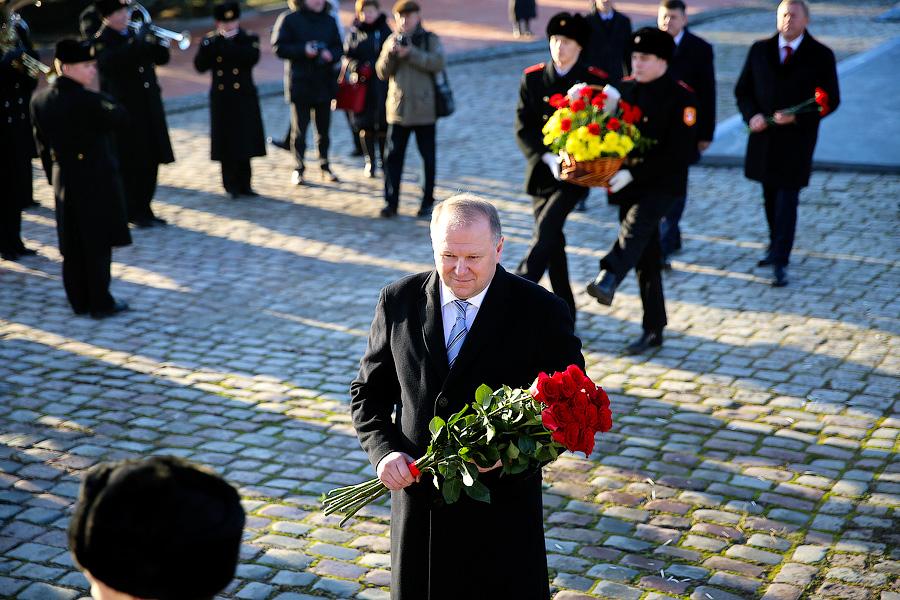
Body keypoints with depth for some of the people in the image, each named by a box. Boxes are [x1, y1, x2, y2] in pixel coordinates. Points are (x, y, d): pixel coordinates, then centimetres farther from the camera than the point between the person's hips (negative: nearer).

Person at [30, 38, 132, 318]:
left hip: (64, 180, 7)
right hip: (96, 181, -7)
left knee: (72, 246, 13)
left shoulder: (39, 100, 1)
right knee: (98, 245, 4)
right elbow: (120, 117, -19)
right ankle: (101, 303, 10)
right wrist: (103, 98, -11)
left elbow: (43, 144, 9)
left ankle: (79, 301, 22)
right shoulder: (87, 100, -22)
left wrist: (54, 177, 18)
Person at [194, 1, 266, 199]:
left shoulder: (249, 39, 2)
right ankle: (231, 184, 11)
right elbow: (200, 66, -7)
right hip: (221, 100, 0)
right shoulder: (209, 41, 5)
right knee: (226, 145, 1)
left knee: (244, 143, 2)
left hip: (244, 99, 0)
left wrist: (229, 42, -17)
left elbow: (252, 58, -18)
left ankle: (244, 184, 12)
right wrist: (210, 43, -19)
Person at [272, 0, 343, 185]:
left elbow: (338, 47, 10)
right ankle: (299, 168, 11)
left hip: (324, 84, 4)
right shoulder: (288, 19, -4)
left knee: (324, 127, 10)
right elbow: (279, 47, -8)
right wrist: (303, 50, -20)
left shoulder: (329, 21, 9)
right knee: (299, 128, 2)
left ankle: (324, 166, 22)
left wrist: (331, 54, -13)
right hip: (300, 84, -3)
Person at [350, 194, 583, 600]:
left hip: (503, 508, -2)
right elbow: (369, 393, 7)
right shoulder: (399, 301, -1)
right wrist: (384, 451, -12)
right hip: (418, 500, 3)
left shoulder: (542, 313, -9)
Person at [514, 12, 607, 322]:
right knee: (552, 240, 9)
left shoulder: (595, 81, -2)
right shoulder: (532, 78, 3)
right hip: (541, 171, 3)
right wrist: (547, 157, -15)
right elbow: (522, 128, 0)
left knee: (546, 227, -22)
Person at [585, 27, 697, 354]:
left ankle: (608, 278, -55)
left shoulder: (680, 97, -10)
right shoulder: (625, 89, 7)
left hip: (662, 184, -6)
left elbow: (680, 152, -16)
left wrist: (633, 173, -23)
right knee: (645, 257, 10)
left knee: (637, 222, -35)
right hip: (628, 184, 6)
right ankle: (653, 329, 18)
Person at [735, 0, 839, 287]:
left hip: (797, 138, -4)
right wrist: (752, 115, -11)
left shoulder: (821, 56, -4)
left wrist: (796, 117, -19)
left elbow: (831, 100, -4)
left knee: (787, 199, -7)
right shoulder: (760, 50, 5)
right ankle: (776, 246, 34)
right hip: (764, 135, 4)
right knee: (770, 196, 16)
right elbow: (742, 90, 9)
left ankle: (780, 263, -5)